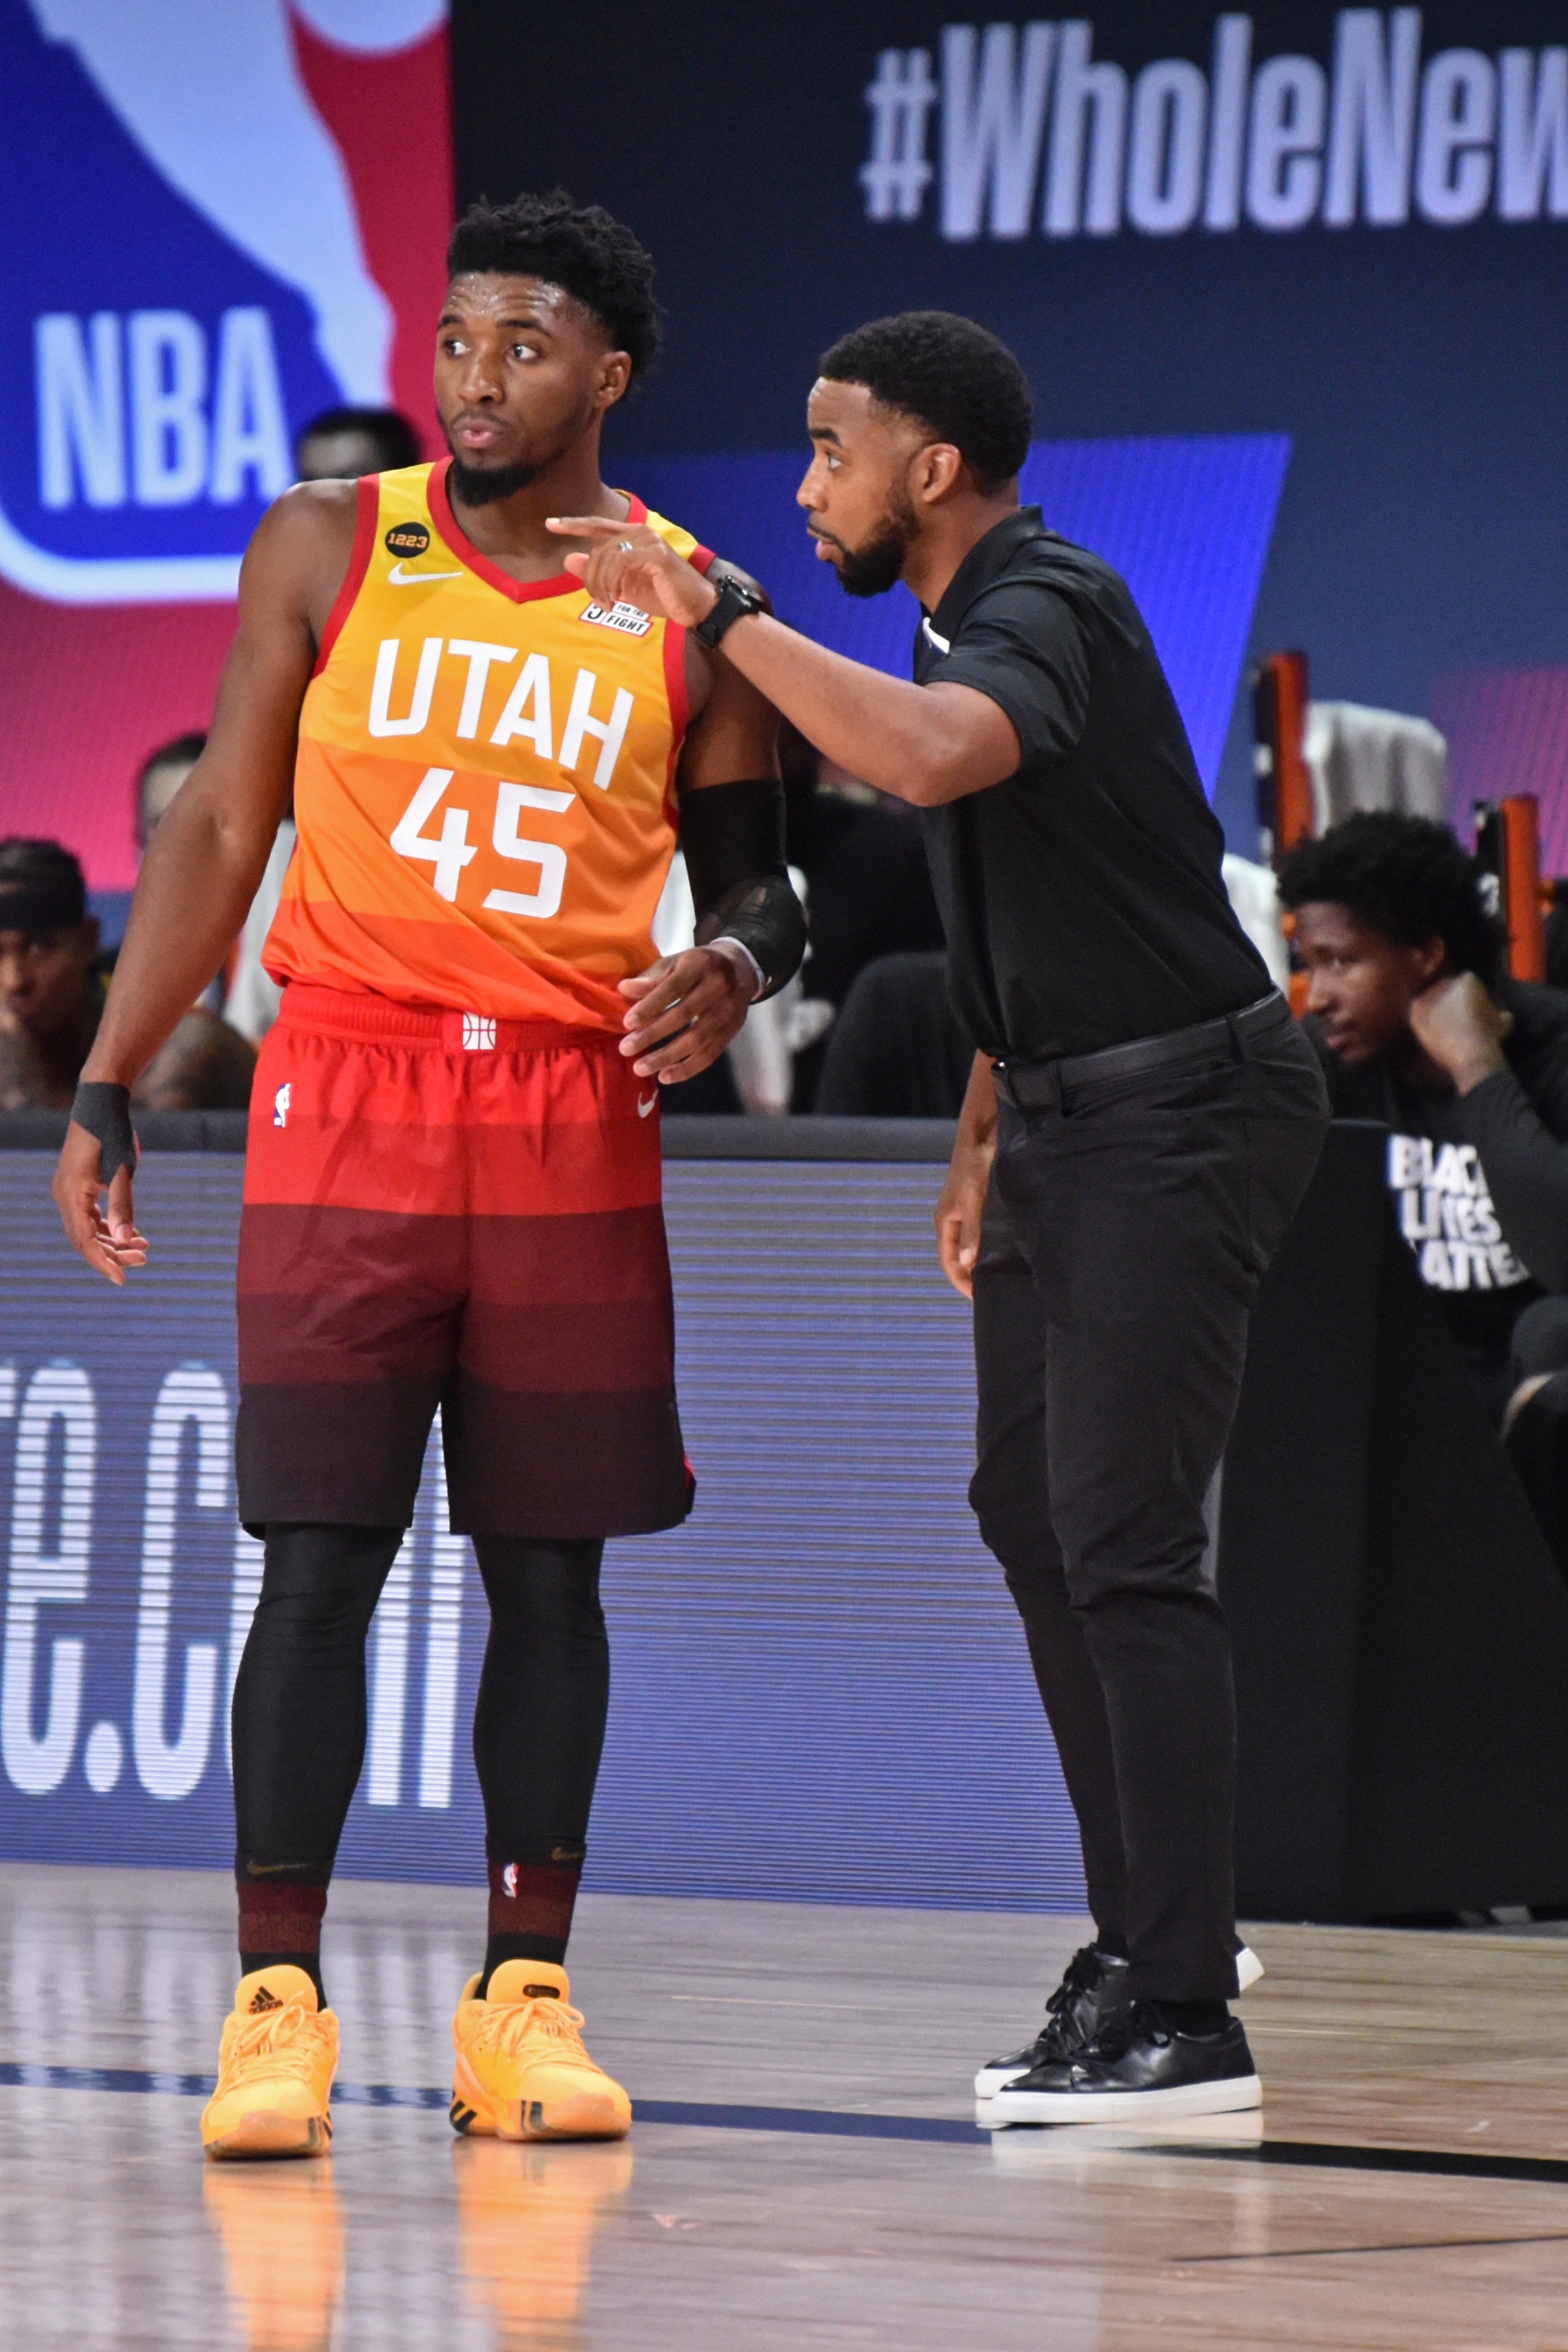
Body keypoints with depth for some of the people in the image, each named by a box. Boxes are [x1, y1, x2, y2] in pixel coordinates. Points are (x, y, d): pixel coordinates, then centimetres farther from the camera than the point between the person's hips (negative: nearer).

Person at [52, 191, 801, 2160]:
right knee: (319, 1563, -4)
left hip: (576, 1127, 1)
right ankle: (277, 2003, -1)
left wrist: (730, 968, -12)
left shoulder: (691, 606, 4)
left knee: (548, 1570, 4)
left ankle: (522, 1999, 11)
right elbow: (219, 831, 6)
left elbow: (754, 882, 12)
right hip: (346, 1102, -1)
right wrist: (106, 1092, 2)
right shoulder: (329, 548, 3)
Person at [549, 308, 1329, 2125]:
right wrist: (985, 1139, 26)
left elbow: (928, 756, -42)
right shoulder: (963, 623, 13)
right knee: (1028, 1510, 14)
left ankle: (1185, 2017, -13)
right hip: (1069, 1118, 11)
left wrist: (719, 615, -34)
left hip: (1178, 1109, -11)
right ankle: (1141, 1939, 22)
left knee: (1121, 1539, -13)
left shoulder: (1049, 612, -18)